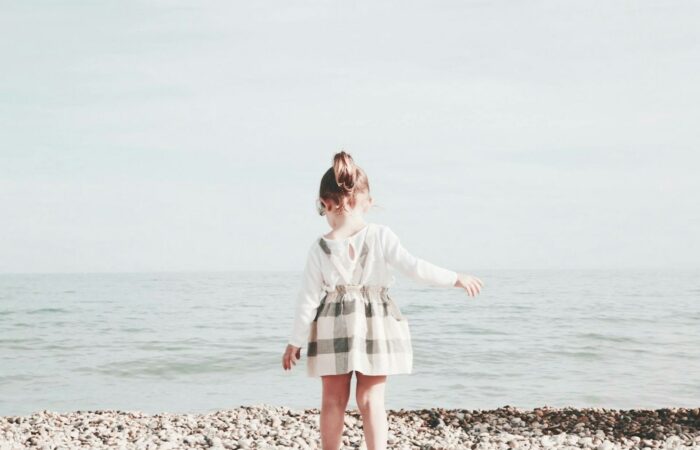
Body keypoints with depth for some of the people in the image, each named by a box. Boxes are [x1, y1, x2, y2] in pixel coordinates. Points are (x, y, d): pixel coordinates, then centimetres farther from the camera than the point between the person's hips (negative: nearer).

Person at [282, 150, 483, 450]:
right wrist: (456, 279, -7)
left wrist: (295, 342, 4)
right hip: (375, 325, 0)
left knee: (333, 400, 10)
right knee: (371, 399, 6)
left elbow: (308, 299, -4)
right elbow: (415, 268, -17)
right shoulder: (380, 235, -12)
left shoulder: (319, 248, -7)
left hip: (332, 329, 0)